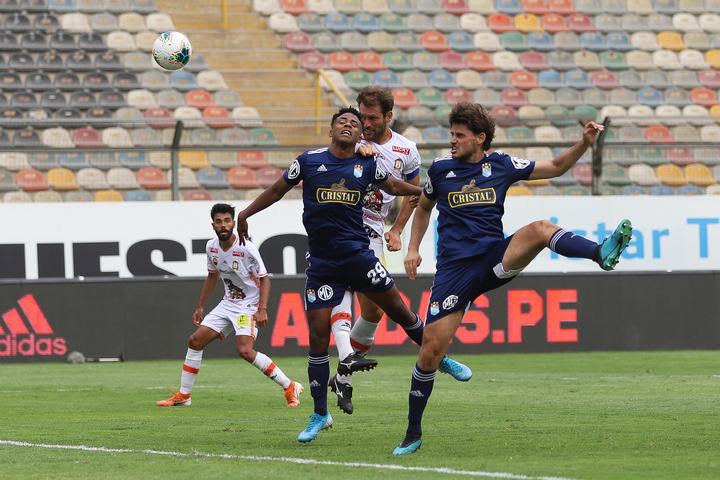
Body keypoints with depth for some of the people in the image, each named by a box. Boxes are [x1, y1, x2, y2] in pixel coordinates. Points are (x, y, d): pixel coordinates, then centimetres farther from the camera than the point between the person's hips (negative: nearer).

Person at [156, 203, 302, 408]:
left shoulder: (246, 249, -20)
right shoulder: (212, 247, 1)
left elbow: (264, 279, -15)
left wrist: (262, 309, -27)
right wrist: (199, 307, 19)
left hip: (249, 305, -7)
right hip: (228, 304, 7)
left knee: (245, 351, -25)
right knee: (195, 340, 3)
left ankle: (290, 387, -15)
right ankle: (183, 395, 16)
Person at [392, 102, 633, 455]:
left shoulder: (501, 165, 6)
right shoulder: (441, 169, 6)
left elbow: (556, 167, 14)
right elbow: (423, 207, 24)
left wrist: (584, 144, -2)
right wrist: (413, 248, 12)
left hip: (494, 259, 0)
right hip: (453, 268, 0)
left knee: (540, 229, -28)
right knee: (431, 349, -6)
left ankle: (601, 254, -51)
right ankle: (413, 434, 7)